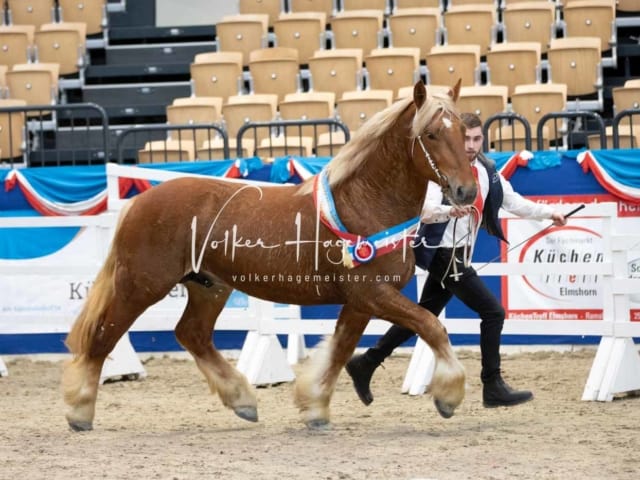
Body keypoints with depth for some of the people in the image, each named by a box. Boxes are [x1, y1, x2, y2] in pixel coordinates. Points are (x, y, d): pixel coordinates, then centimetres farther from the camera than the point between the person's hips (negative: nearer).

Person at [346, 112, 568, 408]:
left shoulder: (487, 171, 6)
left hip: (458, 256, 8)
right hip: (444, 253, -8)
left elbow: (513, 202, 18)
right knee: (493, 311, -12)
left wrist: (549, 213, 14)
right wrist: (449, 210, -50)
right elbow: (425, 209, -31)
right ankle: (493, 388, -5)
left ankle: (365, 364, 27)